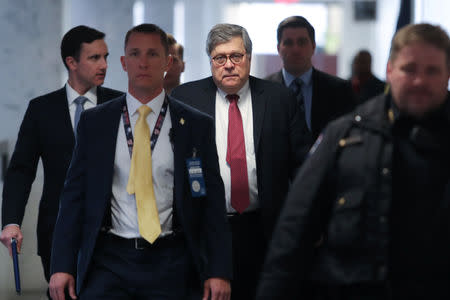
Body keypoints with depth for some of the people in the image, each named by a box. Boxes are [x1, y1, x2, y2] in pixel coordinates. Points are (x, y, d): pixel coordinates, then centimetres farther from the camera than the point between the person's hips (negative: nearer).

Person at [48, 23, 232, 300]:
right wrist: (62, 266, -2)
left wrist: (219, 272, -5)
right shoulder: (94, 122, 7)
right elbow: (75, 195, 6)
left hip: (170, 264, 0)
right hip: (109, 259, 0)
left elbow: (213, 202, 3)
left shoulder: (197, 126, 4)